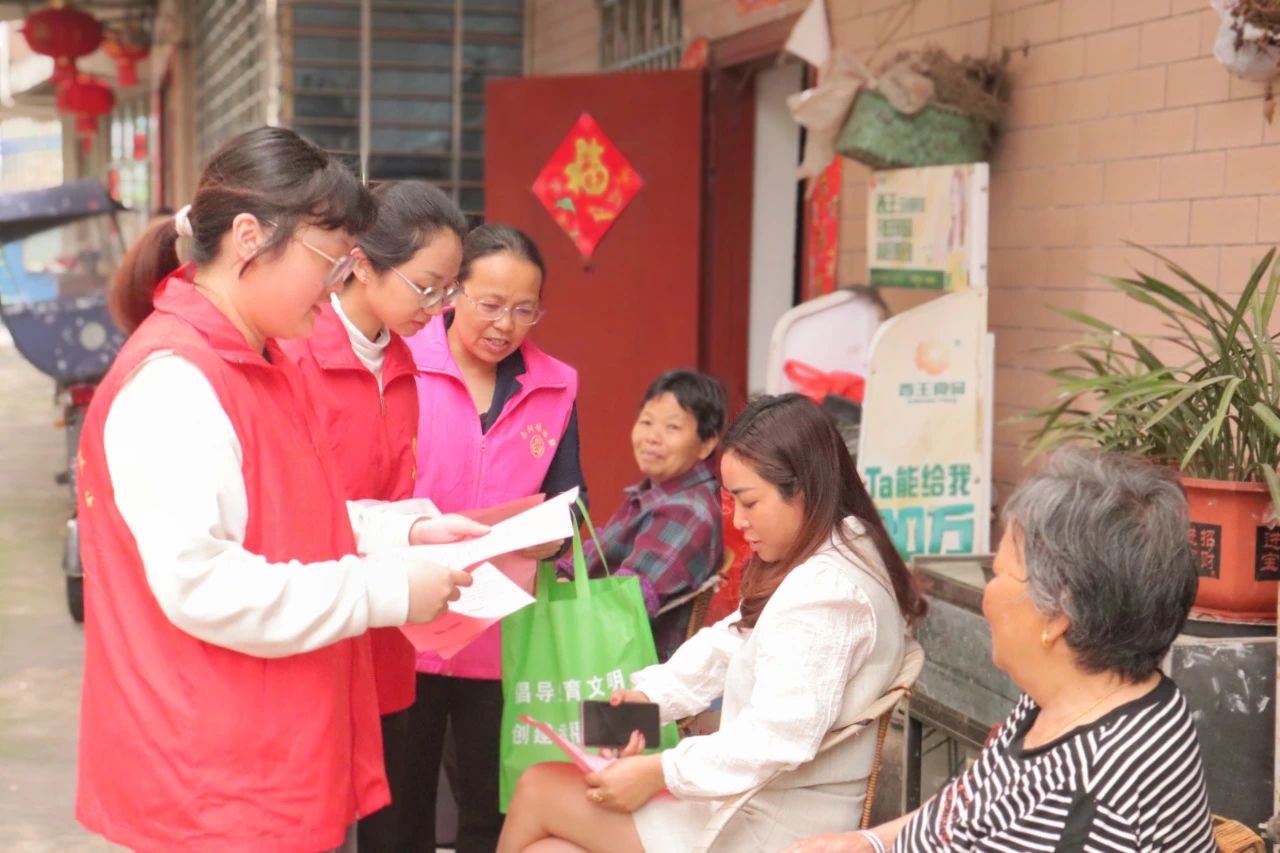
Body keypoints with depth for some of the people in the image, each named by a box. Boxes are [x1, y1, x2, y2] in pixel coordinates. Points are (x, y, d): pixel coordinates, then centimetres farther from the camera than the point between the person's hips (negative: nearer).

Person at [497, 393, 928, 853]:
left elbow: (777, 738, -30)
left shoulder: (826, 591, -22)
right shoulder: (819, 566, 13)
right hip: (758, 801, 10)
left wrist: (659, 773, -23)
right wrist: (652, 694, 1)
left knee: (540, 790, -1)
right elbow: (728, 645, 17)